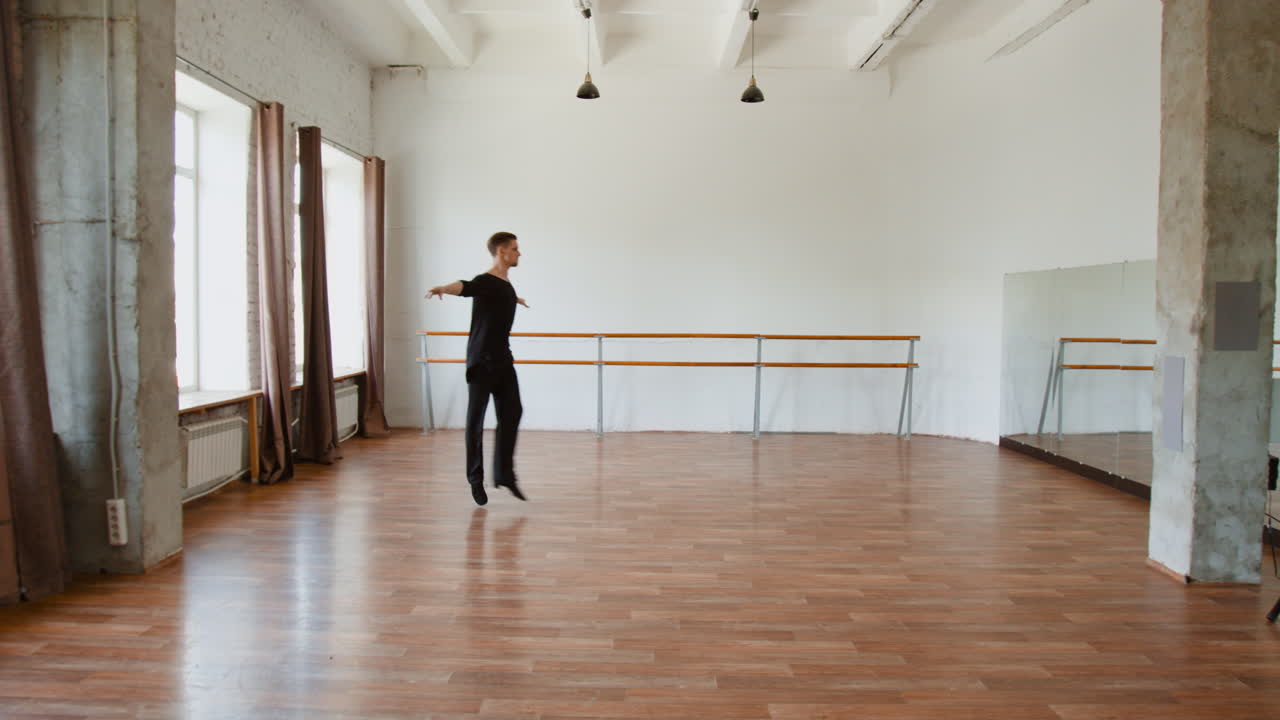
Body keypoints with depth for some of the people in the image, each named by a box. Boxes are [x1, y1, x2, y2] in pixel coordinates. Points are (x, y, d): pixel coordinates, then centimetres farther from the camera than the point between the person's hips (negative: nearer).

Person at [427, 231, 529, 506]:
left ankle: (504, 473, 8)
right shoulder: (485, 282, -15)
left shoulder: (506, 284, 12)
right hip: (482, 361, -8)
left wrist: (518, 299, 62)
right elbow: (464, 286, -39)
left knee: (511, 412, 1)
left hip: (503, 361, 8)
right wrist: (443, 288, -62)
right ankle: (476, 478, 11)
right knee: (476, 419, 1)